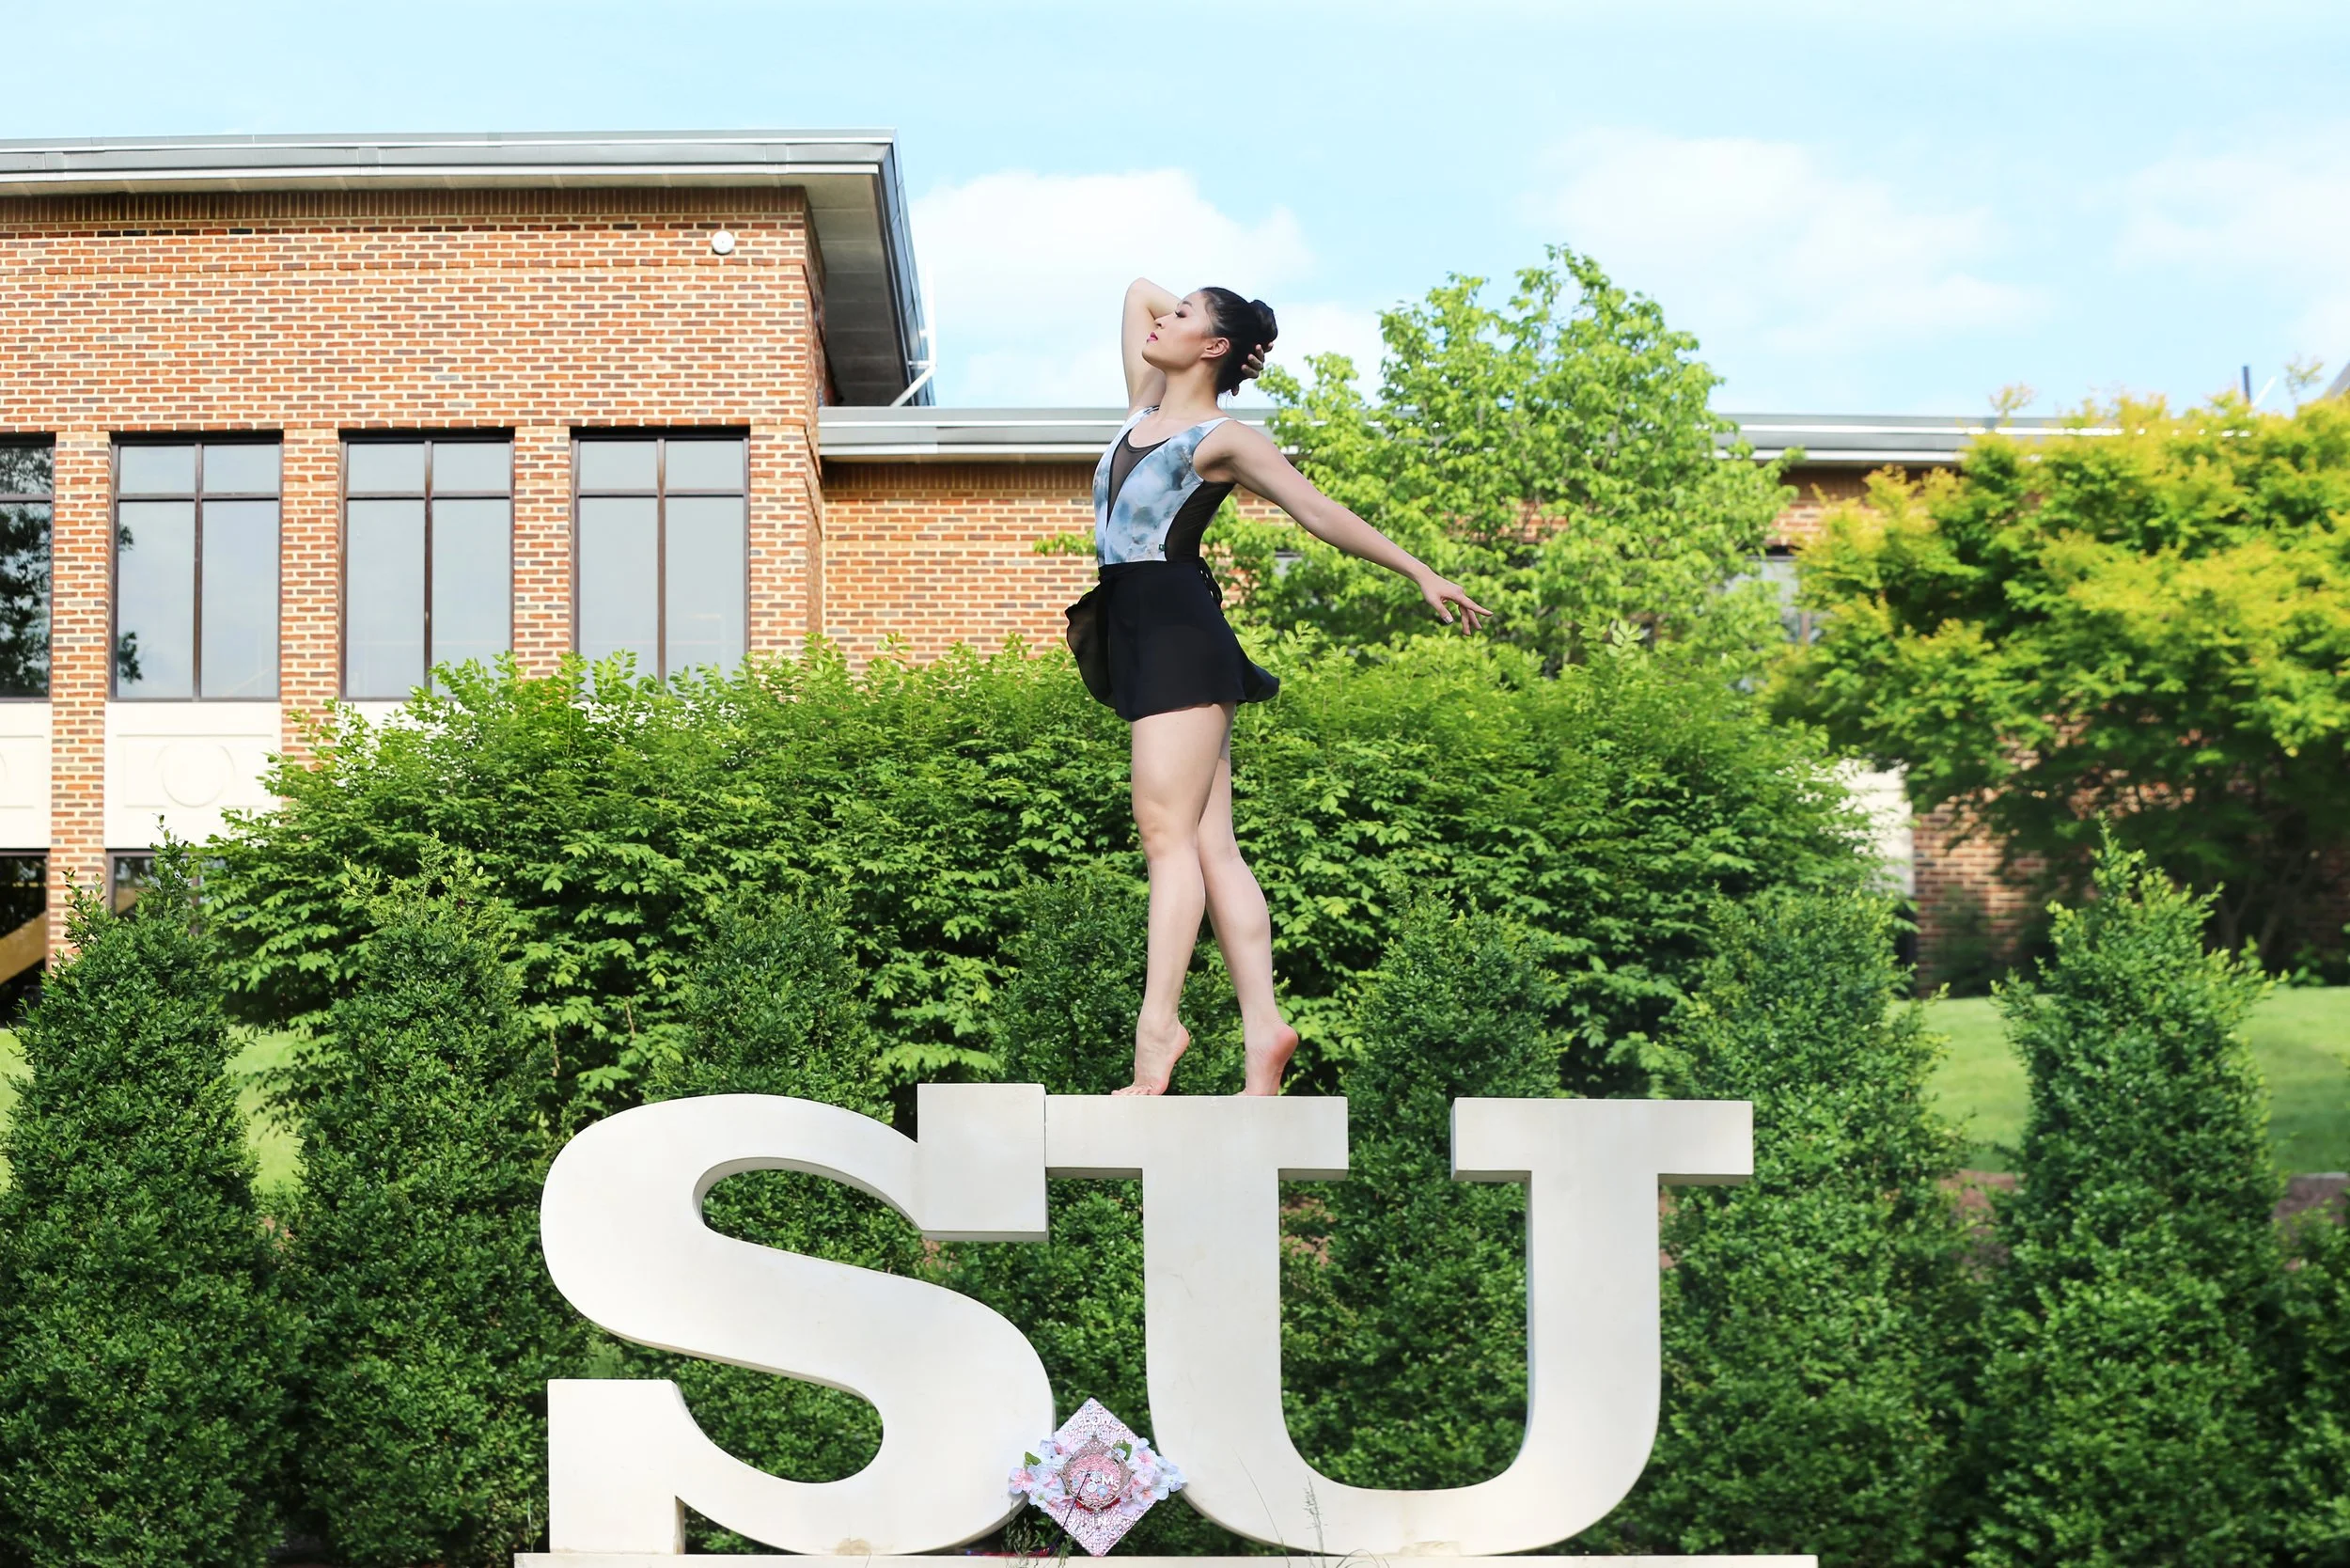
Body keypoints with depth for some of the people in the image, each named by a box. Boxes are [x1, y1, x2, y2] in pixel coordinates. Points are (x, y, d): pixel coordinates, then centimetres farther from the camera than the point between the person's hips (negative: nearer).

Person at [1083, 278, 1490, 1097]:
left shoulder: (1224, 440, -1)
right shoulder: (1144, 411, 19)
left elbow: (1322, 513, 2)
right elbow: (1139, 291, 29)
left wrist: (1420, 574, 2)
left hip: (1180, 628, -8)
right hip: (1137, 632, 8)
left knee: (1167, 828, -16)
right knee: (1210, 847, 0)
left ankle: (1158, 1024, -22)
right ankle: (1263, 1024, -4)